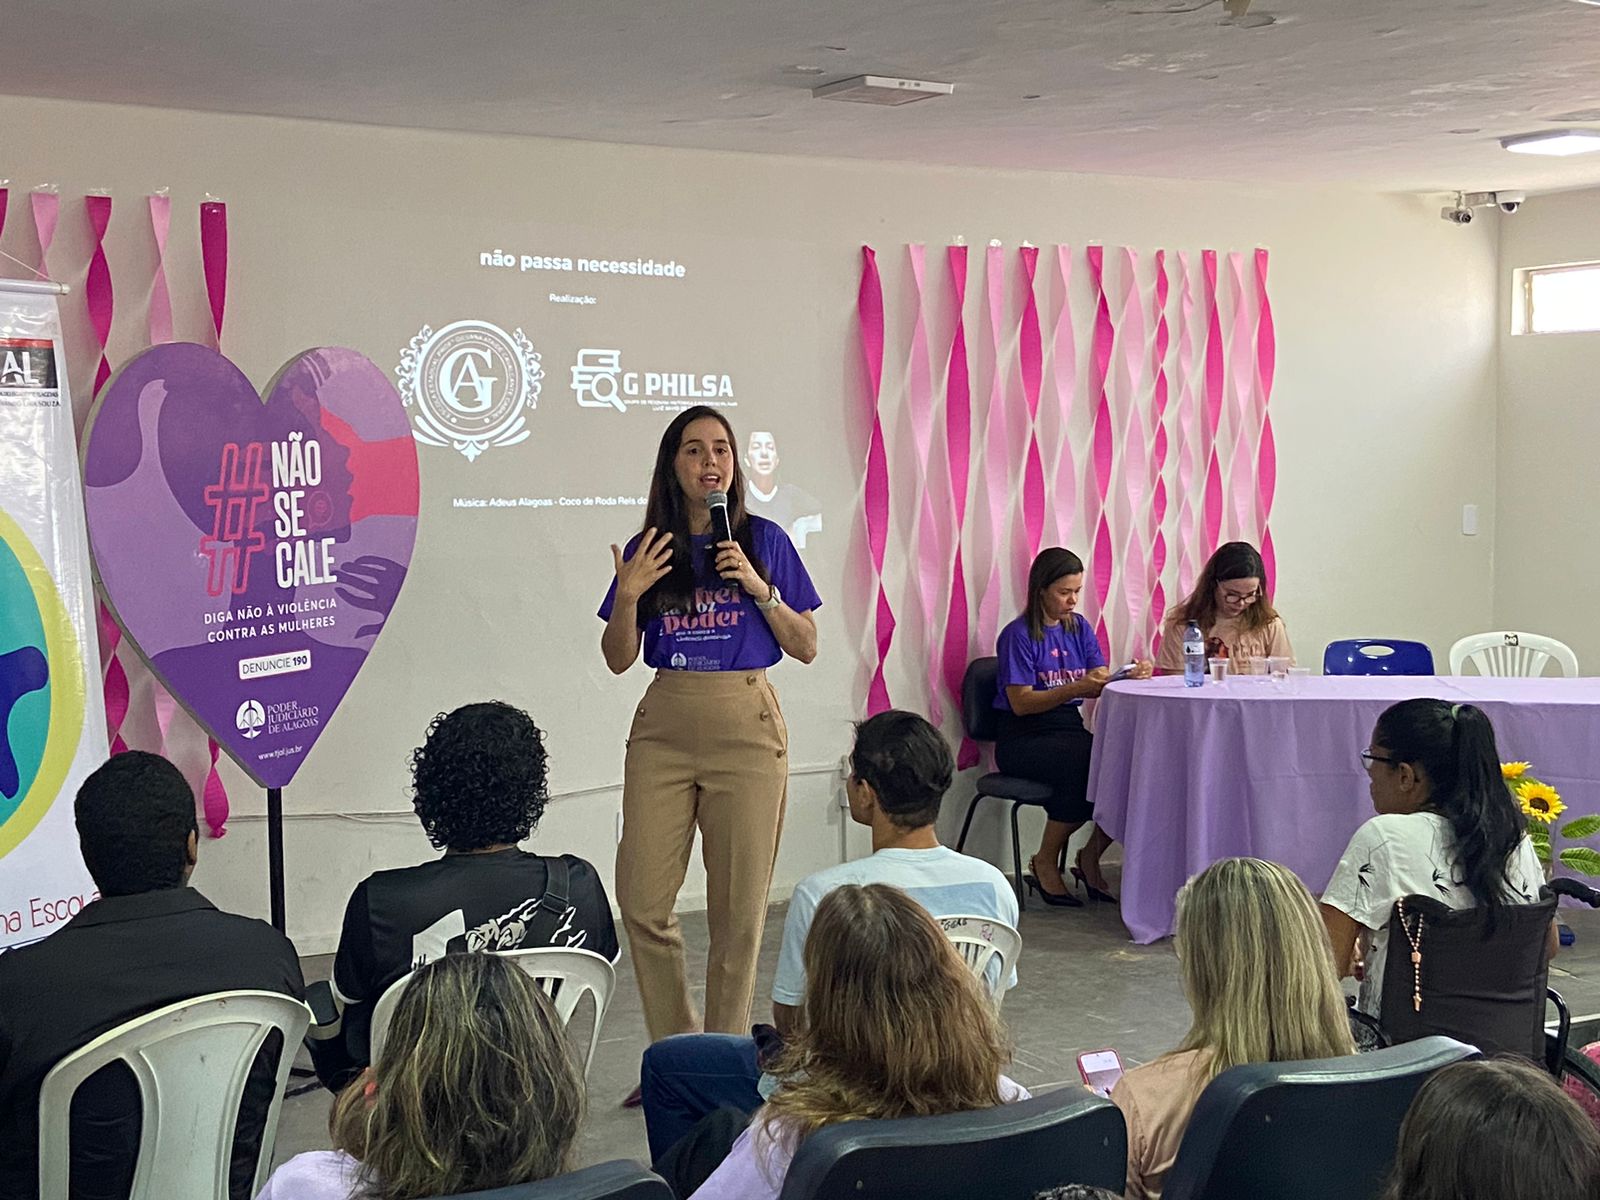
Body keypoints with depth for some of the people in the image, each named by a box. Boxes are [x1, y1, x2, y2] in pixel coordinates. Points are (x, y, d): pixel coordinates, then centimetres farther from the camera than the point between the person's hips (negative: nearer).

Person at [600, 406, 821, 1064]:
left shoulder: (764, 541, 4)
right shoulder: (648, 551, 8)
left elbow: (806, 647, 4)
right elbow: (619, 659, 8)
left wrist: (759, 587, -9)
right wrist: (628, 596, -9)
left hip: (747, 726, -2)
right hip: (664, 729, 2)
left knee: (738, 909, -1)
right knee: (642, 902, -4)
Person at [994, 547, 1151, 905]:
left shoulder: (1079, 628, 13)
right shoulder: (1018, 635, -6)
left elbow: (1102, 686, 3)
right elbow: (1021, 703, -13)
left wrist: (1129, 676, -19)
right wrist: (1077, 688, -23)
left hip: (1071, 730, 6)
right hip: (1023, 740, -6)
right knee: (1083, 763, -34)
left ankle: (1091, 858, -4)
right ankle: (1045, 865, -14)